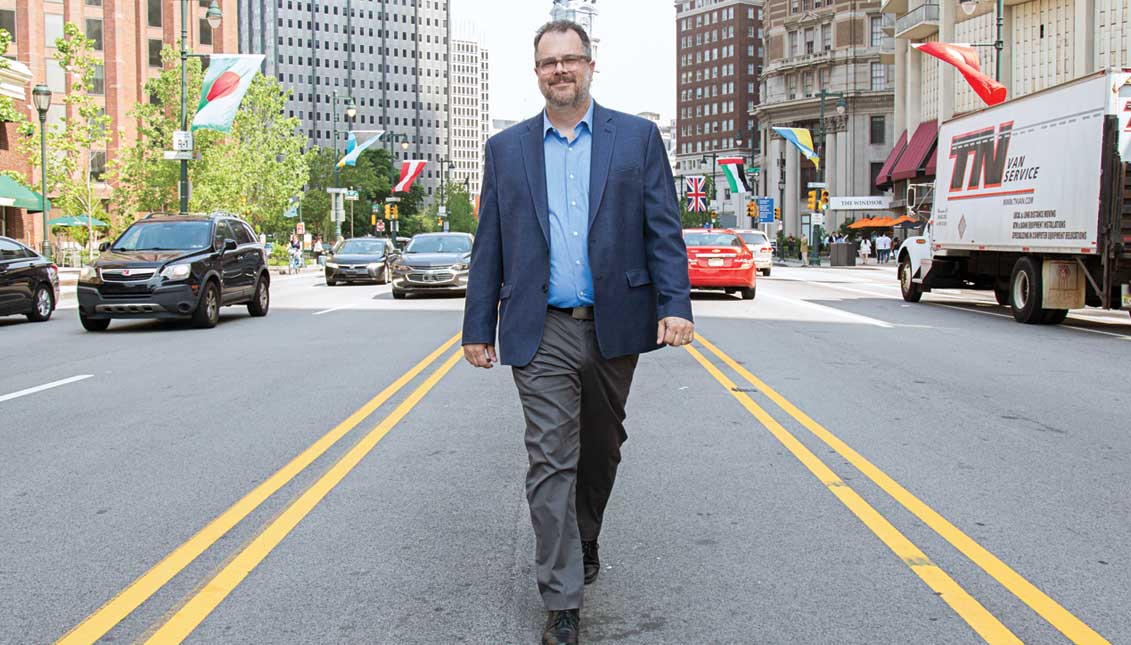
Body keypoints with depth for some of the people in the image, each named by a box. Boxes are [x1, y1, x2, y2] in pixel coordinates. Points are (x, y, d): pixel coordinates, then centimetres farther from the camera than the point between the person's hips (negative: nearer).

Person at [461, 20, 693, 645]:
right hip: (542, 334, 0)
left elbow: (663, 228, 1)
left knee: (601, 452, 16)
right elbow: (489, 245, 8)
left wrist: (675, 304, -10)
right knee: (550, 462, -4)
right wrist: (479, 326, 5)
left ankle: (583, 541, 41)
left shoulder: (637, 137, 6)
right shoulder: (506, 148, 9)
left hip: (614, 328, 1)